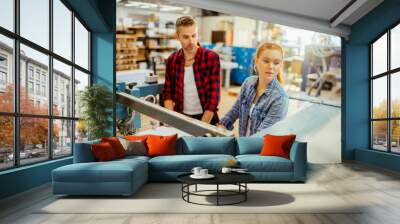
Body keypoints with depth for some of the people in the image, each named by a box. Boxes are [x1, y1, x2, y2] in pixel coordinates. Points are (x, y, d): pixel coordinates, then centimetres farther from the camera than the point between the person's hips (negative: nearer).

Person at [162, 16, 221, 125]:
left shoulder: (211, 58, -7)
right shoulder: (172, 60, 3)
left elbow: (214, 95, -10)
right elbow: (167, 91, 8)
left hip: (206, 118, -2)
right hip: (180, 117, 3)